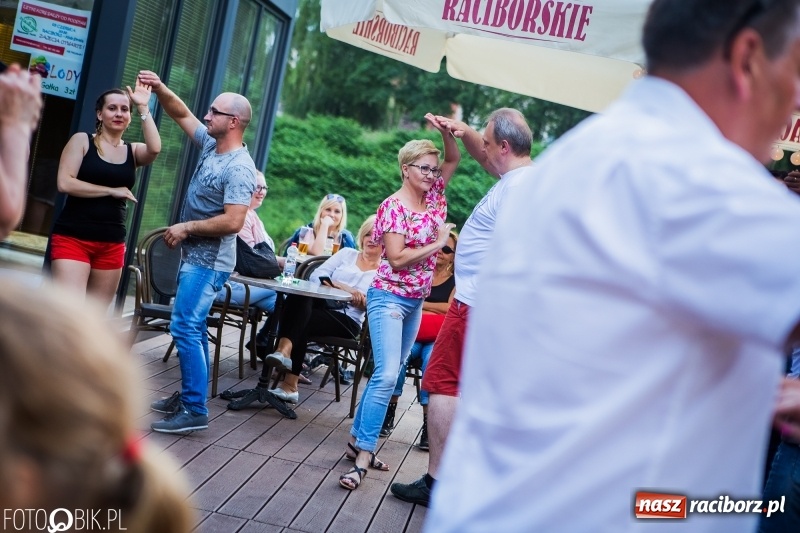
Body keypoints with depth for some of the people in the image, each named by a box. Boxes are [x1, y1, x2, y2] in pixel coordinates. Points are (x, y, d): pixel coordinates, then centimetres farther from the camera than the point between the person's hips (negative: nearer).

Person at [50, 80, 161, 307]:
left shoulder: (133, 151, 9)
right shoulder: (82, 140, 2)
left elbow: (154, 148, -14)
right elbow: (65, 183, -9)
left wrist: (143, 107, -10)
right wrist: (111, 191, -10)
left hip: (112, 244, 4)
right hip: (73, 238, -4)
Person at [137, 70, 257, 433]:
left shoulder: (239, 168, -20)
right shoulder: (211, 144, 8)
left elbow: (232, 222, -27)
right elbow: (182, 115, 21)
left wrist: (186, 228, -18)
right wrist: (160, 89, 5)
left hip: (209, 262, -10)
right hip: (194, 256, 10)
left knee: (185, 328, -13)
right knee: (192, 327, 15)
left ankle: (195, 411, -9)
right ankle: (188, 397, 24)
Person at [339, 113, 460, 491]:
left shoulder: (433, 197, 8)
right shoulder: (393, 207, -12)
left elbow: (454, 160, 13)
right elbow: (397, 258, -19)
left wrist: (445, 132, -5)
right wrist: (437, 244, -12)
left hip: (416, 301, 8)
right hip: (389, 297, -8)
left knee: (388, 374, 12)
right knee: (387, 375, -17)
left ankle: (358, 437, 22)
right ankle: (363, 455, -13)